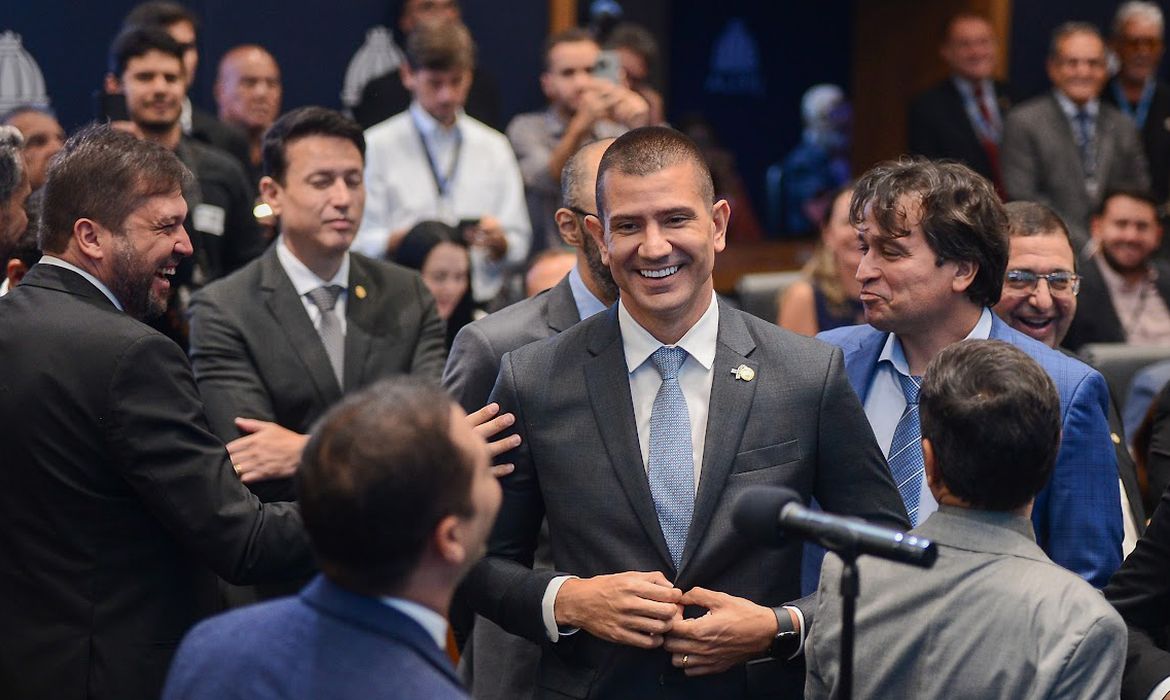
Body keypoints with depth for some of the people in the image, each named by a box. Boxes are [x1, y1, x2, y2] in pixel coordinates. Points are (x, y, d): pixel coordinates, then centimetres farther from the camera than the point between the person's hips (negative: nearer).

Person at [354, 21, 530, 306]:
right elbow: (360, 243, -1)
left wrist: (498, 242, -7)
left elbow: (518, 248, 14)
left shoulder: (494, 147, 17)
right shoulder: (376, 146, 7)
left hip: (482, 303, 2)